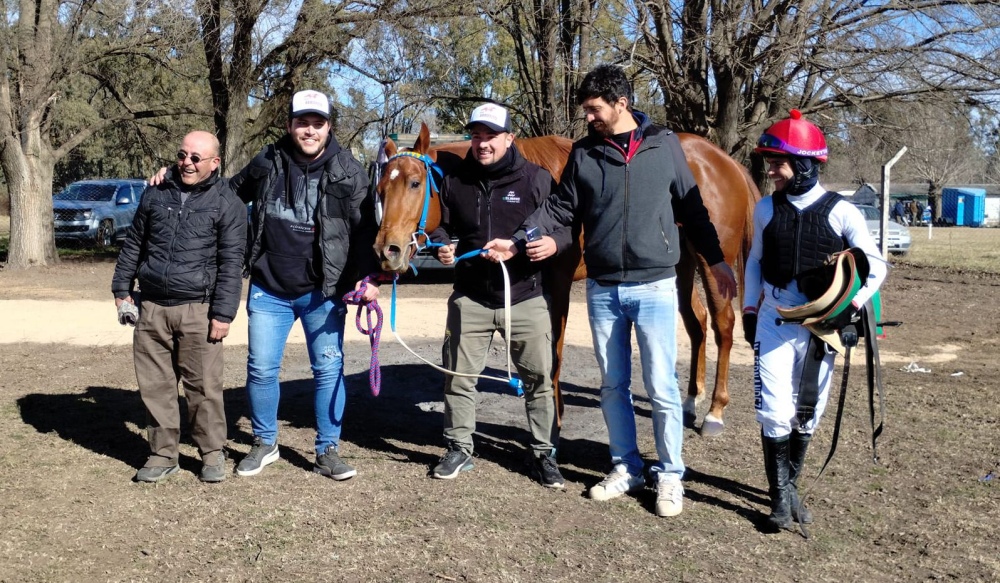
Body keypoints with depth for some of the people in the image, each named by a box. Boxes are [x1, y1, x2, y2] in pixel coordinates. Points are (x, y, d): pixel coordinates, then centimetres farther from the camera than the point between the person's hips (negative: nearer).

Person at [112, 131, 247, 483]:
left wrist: (223, 313, -11)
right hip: (152, 308, 4)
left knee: (203, 386, -1)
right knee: (155, 384, 8)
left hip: (198, 310, -4)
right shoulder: (156, 195, 11)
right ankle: (163, 454, 19)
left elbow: (231, 264, -6)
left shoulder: (227, 204, -2)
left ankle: (212, 454, 14)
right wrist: (122, 289, 16)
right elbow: (133, 245, 20)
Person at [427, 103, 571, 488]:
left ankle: (544, 454, 22)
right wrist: (442, 246, -11)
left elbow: (567, 226, -2)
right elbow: (442, 226, 11)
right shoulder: (455, 181, 2)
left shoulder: (537, 179, -5)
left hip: (526, 297, -2)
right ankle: (459, 449, 27)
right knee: (458, 377, 9)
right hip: (470, 298, 2)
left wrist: (555, 243, -23)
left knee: (539, 379, 6)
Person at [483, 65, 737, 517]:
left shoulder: (664, 145, 0)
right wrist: (517, 242, -8)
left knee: (661, 387, 1)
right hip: (603, 289, 3)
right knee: (613, 386, 11)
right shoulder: (584, 153, 3)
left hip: (655, 286, -2)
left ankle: (670, 475, 16)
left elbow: (691, 207, 5)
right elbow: (559, 208, 4)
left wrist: (716, 260, 5)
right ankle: (625, 467, 27)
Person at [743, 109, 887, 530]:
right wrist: (749, 310, 8)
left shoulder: (841, 212, -7)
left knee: (807, 413, 11)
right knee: (775, 412, -6)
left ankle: (790, 487, 29)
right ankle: (781, 495, 7)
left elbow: (876, 265, -2)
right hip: (774, 323, 1)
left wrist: (853, 304, -17)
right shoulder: (766, 209, 0)